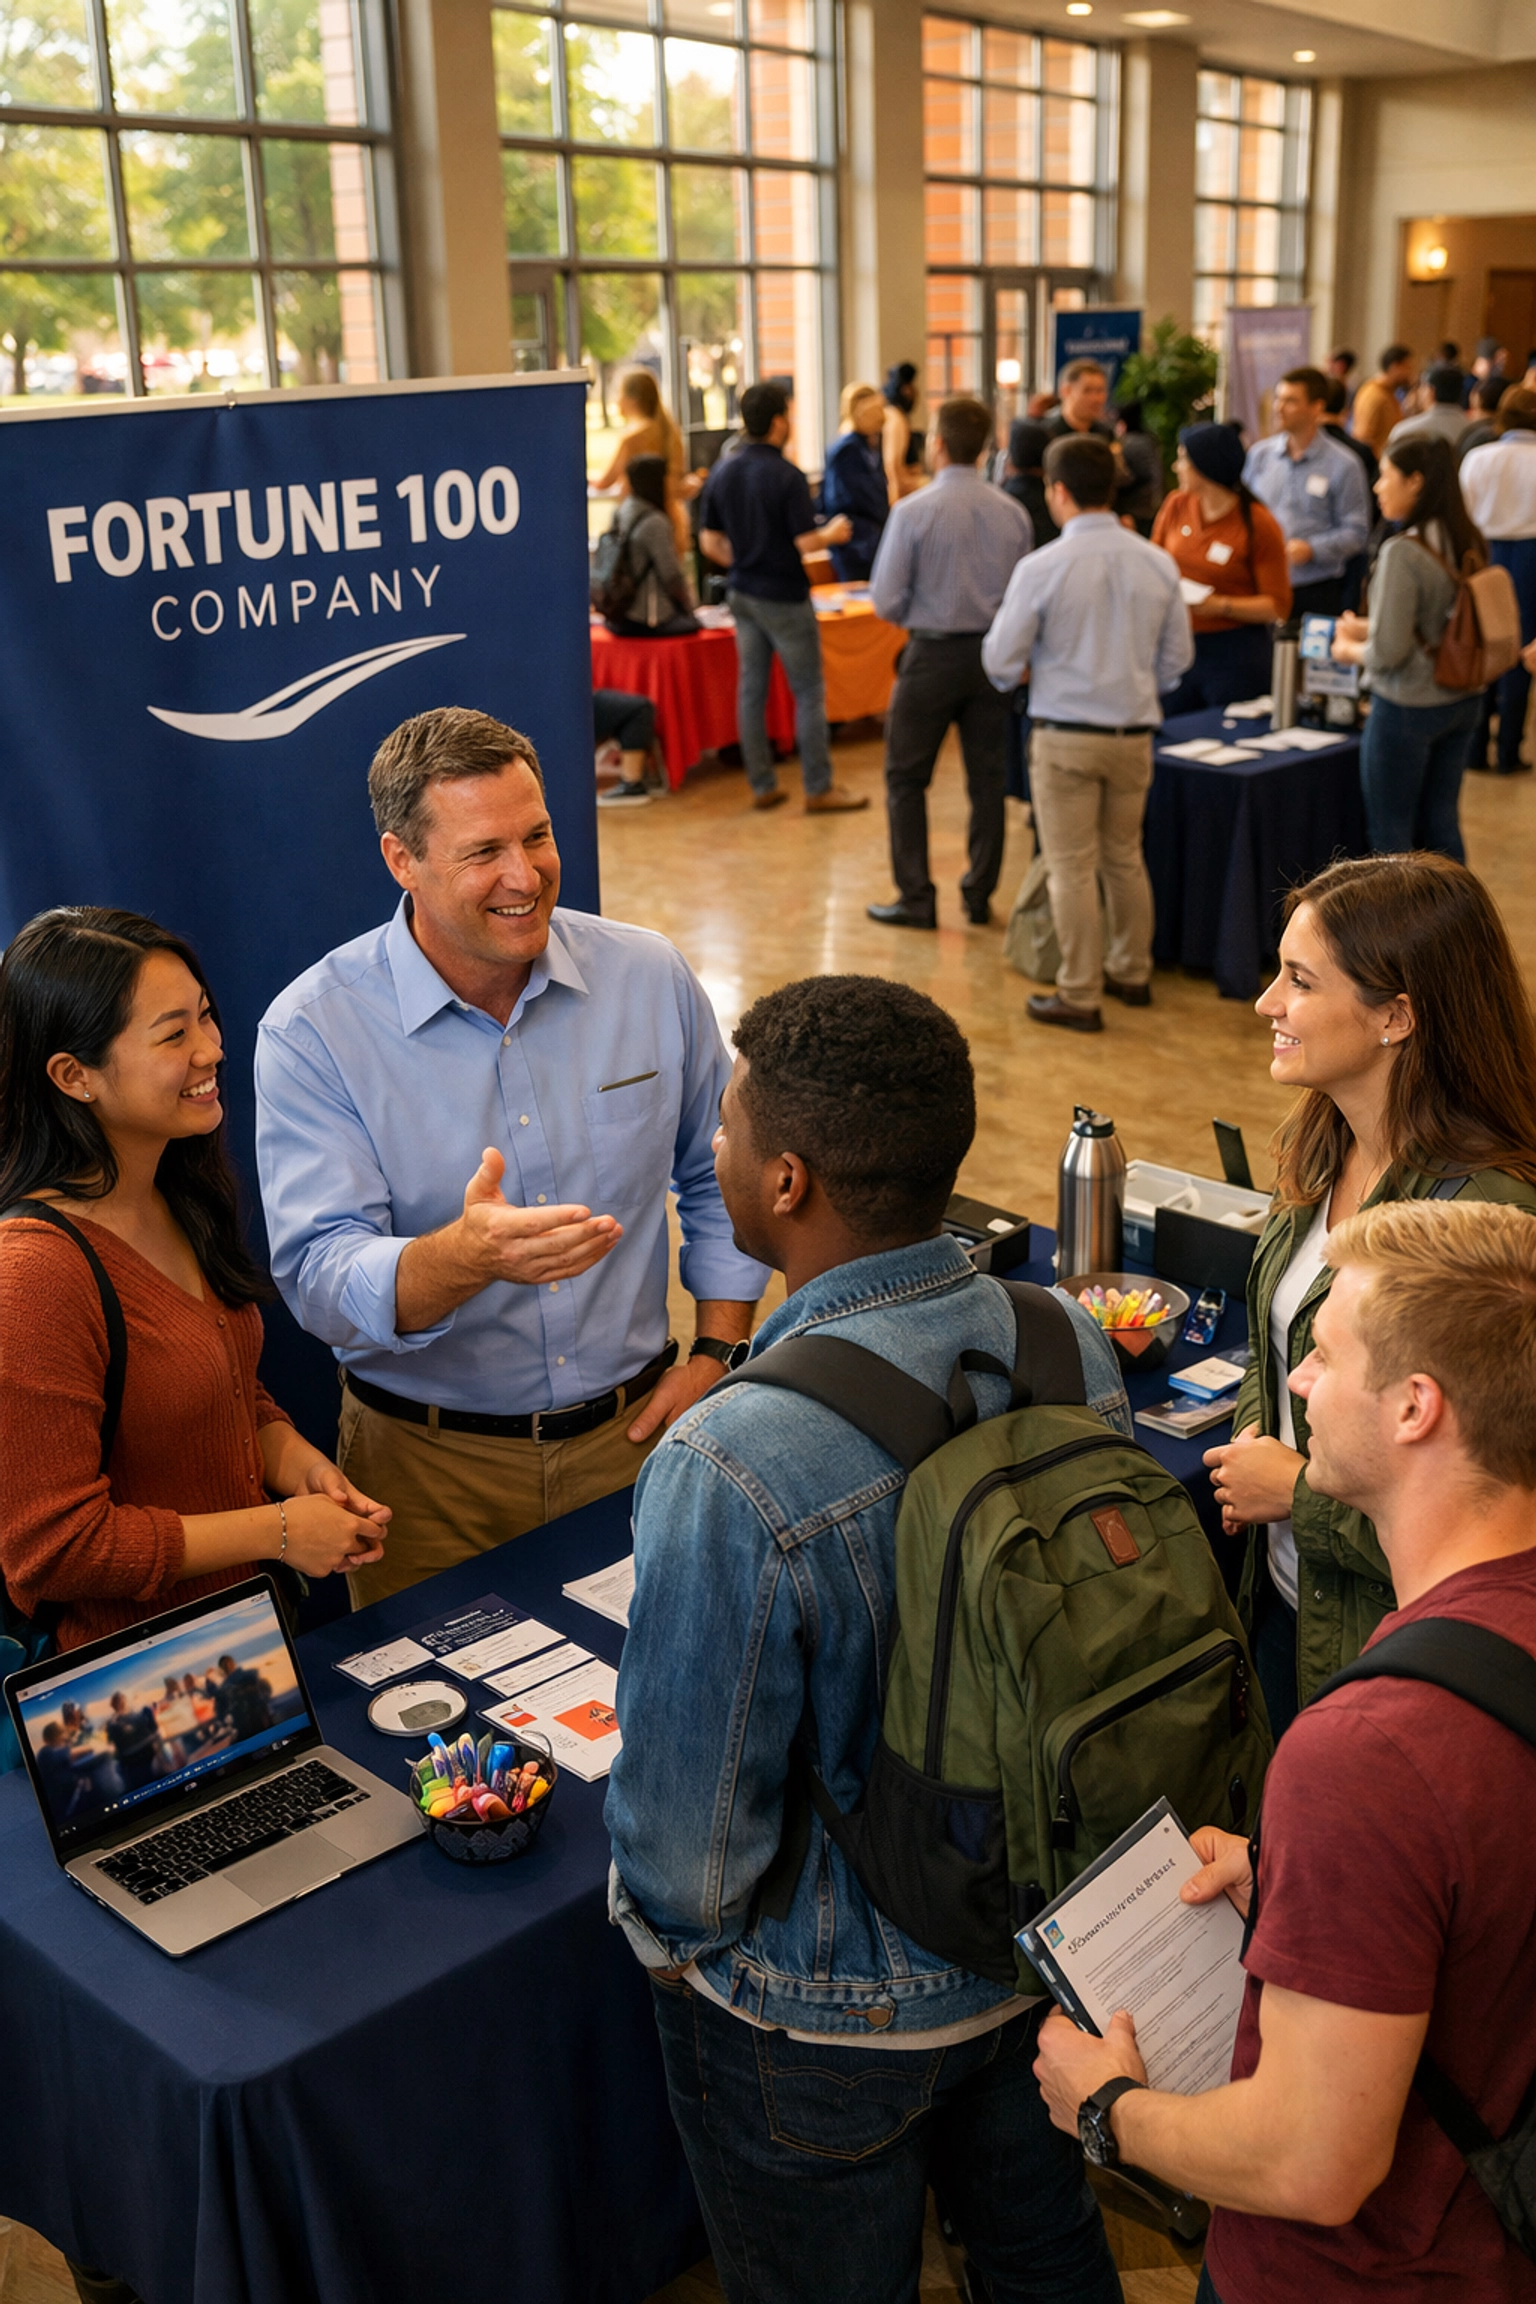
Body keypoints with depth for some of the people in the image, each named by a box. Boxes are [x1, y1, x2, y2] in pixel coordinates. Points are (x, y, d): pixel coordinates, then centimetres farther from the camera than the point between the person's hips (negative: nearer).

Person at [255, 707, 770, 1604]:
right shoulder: (311, 1030, -14)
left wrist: (719, 1353, 4)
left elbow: (721, 1176, 11)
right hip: (429, 1462, -2)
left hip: (633, 1431, 3)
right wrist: (467, 1256, -40)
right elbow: (319, 1277, -21)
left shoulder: (651, 977, -3)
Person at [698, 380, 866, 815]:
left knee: (751, 689, 10)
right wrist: (834, 533, 2)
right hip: (784, 596, -7)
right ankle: (820, 790, 5)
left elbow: (709, 543, 6)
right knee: (808, 692, 2)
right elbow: (806, 543, -18)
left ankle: (762, 785, 16)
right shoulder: (787, 476, -18)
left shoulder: (722, 472, 2)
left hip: (743, 594, 7)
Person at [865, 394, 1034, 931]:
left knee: (906, 778, 7)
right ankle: (979, 896, 17)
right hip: (994, 654, 4)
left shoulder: (913, 512, -12)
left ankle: (916, 900, 7)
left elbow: (886, 600, -12)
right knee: (986, 777, 12)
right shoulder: (1012, 513, 0)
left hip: (933, 652, -4)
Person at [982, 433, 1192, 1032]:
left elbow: (1001, 662, -8)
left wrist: (1023, 674, 14)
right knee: (1125, 857, 20)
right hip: (1134, 731, 5)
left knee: (1071, 868, 3)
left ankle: (1079, 997, 7)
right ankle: (1132, 973, 31)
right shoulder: (1158, 563, 1)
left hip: (1064, 734, -5)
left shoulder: (1042, 568, -14)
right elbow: (1178, 657, 8)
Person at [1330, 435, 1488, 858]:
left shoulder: (1402, 551, -21)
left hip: (1407, 709, -7)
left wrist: (1351, 651, 0)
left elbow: (1388, 652, -21)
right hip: (1464, 702, 7)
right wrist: (1368, 628, 16)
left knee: (1390, 837, 6)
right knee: (1441, 825, 17)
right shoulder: (1470, 544, 2)